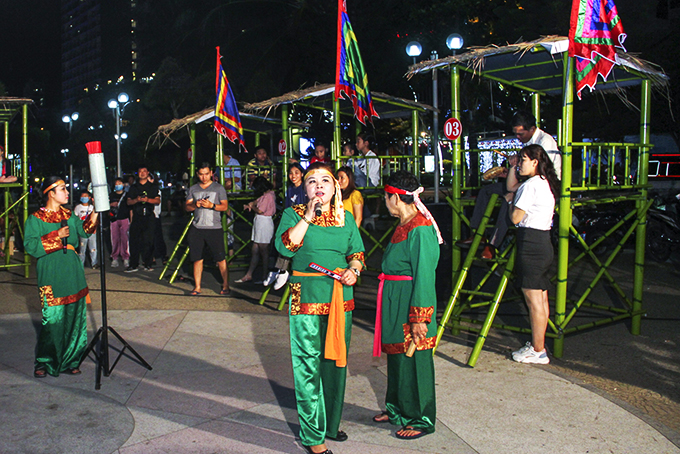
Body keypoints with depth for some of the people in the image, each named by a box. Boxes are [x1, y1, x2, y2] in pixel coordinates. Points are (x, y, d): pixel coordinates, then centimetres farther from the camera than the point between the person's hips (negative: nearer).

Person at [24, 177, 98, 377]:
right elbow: (30, 246, -10)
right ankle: (44, 363, 11)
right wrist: (55, 236, -16)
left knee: (74, 318, 6)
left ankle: (69, 361, 17)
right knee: (52, 320, -5)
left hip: (72, 274, 5)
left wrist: (95, 213, -4)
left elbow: (84, 231, 6)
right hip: (51, 276, -5)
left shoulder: (68, 215, 13)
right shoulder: (36, 219, -3)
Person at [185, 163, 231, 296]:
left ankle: (225, 286, 4)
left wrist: (212, 205, -16)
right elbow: (187, 207, 12)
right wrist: (195, 205, -9)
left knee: (221, 259, -4)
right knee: (197, 258, 6)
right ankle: (197, 287, 14)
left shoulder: (219, 188, 6)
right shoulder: (193, 189, 14)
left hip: (214, 228, -3)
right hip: (197, 228, 3)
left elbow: (225, 206, 0)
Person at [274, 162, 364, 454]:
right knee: (309, 364, -3)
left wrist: (354, 269, -6)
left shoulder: (345, 218, 11)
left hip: (340, 297, 4)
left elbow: (357, 252, 14)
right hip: (307, 297, -4)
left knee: (336, 360, 13)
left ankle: (330, 423, 31)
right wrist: (308, 218, -16)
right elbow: (284, 246, -15)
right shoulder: (293, 214, 1)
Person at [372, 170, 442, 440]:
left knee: (413, 362, 3)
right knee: (396, 358, 19)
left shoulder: (420, 230, -20)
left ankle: (421, 420, 18)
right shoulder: (404, 226, 10)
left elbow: (424, 277, -22)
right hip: (395, 305, 10)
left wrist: (419, 318, -22)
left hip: (411, 304, -10)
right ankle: (397, 409, 35)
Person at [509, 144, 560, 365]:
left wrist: (511, 201, 4)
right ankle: (538, 344, 26)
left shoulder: (531, 185, -14)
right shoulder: (545, 183, 15)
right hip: (543, 242, 10)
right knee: (541, 298, 15)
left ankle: (538, 351, 4)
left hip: (531, 244, -10)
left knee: (533, 299, -4)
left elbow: (515, 218, -13)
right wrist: (511, 166, 24)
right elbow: (511, 187, 28)